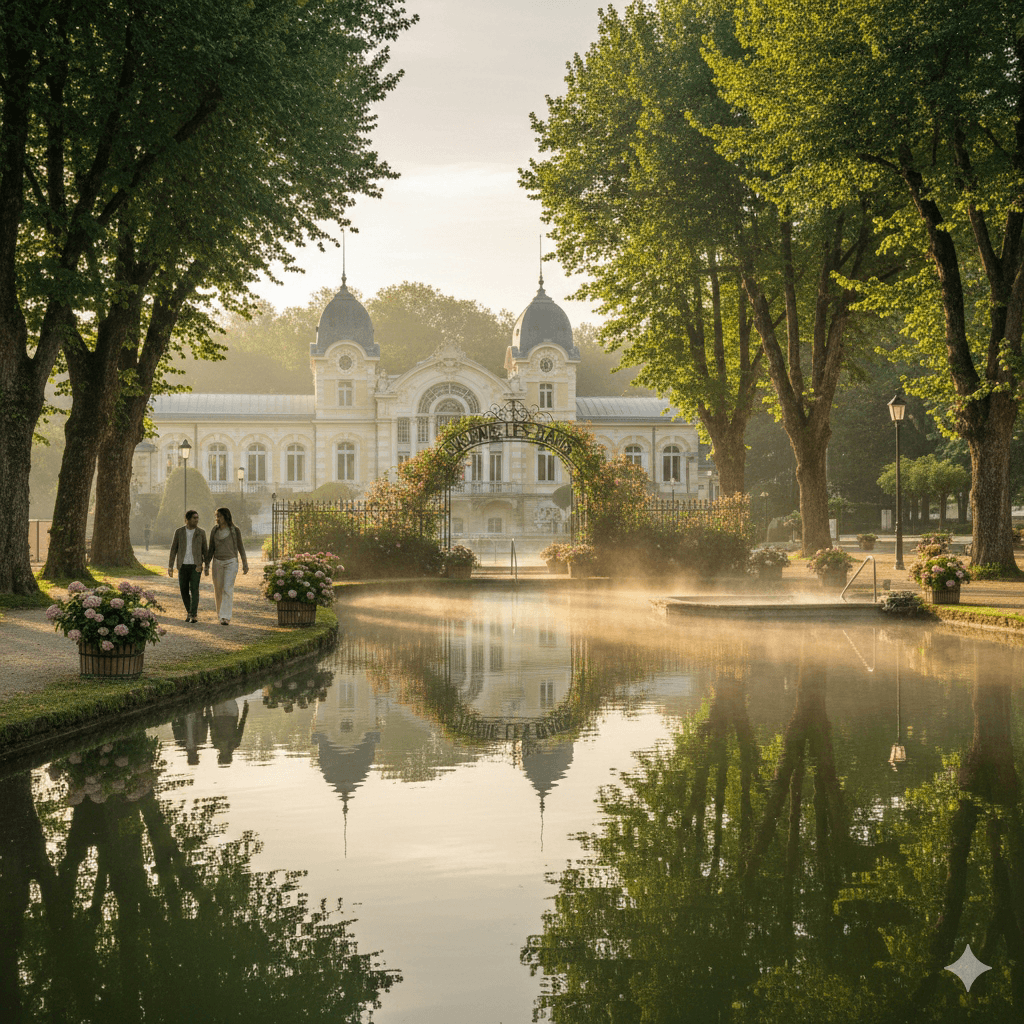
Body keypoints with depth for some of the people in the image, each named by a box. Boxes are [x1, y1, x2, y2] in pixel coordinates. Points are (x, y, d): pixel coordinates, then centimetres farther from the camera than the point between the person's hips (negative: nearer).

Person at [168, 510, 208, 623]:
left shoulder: (201, 533, 1)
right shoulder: (179, 532, 1)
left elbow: (205, 550, 6)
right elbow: (173, 549, 2)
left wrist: (206, 566, -2)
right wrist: (170, 566, -3)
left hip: (196, 566, -1)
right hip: (183, 566, 1)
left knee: (194, 589, -13)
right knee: (184, 590, 4)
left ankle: (194, 615, -11)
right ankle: (189, 612, 23)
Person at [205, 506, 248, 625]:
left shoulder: (235, 530, -3)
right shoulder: (214, 531, 5)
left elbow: (240, 547, 3)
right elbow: (211, 549, 10)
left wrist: (245, 564, 3)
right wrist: (207, 565, 3)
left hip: (231, 562, -4)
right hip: (217, 562, 4)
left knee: (228, 590, -15)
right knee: (218, 590, 8)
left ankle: (225, 617, -19)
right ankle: (220, 613, 28)